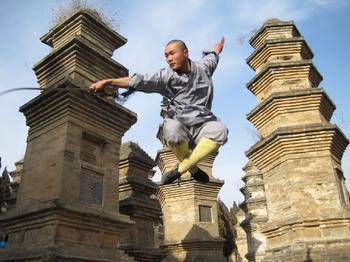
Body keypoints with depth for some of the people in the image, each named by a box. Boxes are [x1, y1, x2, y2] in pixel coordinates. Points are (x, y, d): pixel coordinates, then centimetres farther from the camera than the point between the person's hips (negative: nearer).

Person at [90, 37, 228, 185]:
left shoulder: (203, 67, 10)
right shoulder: (166, 76, 0)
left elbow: (212, 56, 34)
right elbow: (138, 81, -9)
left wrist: (218, 48, 55)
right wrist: (107, 82, -17)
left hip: (202, 123, 2)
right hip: (178, 123, -2)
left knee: (220, 131, -31)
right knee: (172, 130, -39)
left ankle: (181, 168, -19)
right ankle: (193, 169, -9)